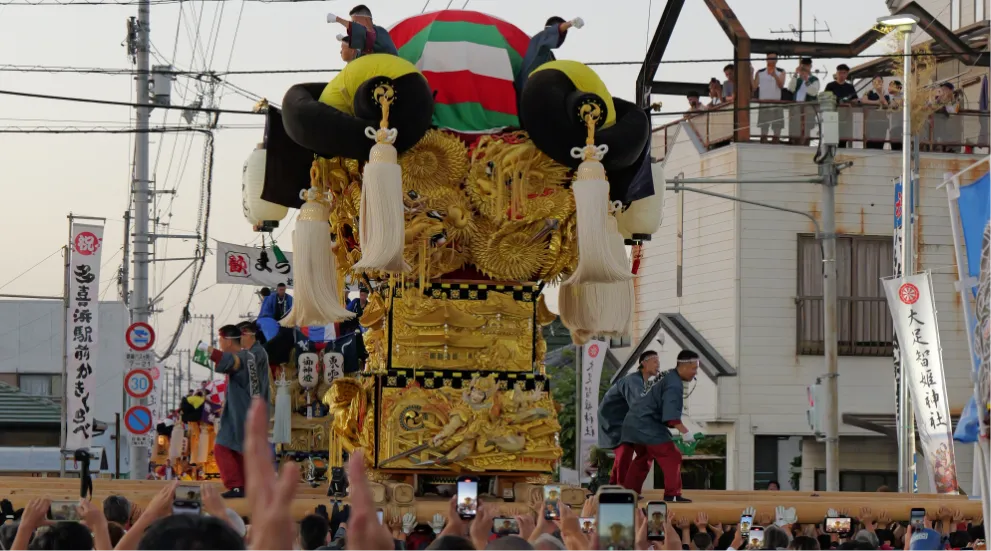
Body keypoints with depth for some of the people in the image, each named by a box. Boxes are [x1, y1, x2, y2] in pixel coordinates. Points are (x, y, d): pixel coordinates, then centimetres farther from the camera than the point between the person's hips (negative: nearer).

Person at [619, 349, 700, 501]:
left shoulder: (668, 376, 14)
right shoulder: (674, 385, -18)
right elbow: (671, 415, -28)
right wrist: (685, 432, -30)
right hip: (647, 424, -10)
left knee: (644, 457, 25)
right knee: (672, 457, -9)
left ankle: (628, 491, 29)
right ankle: (672, 494, -12)